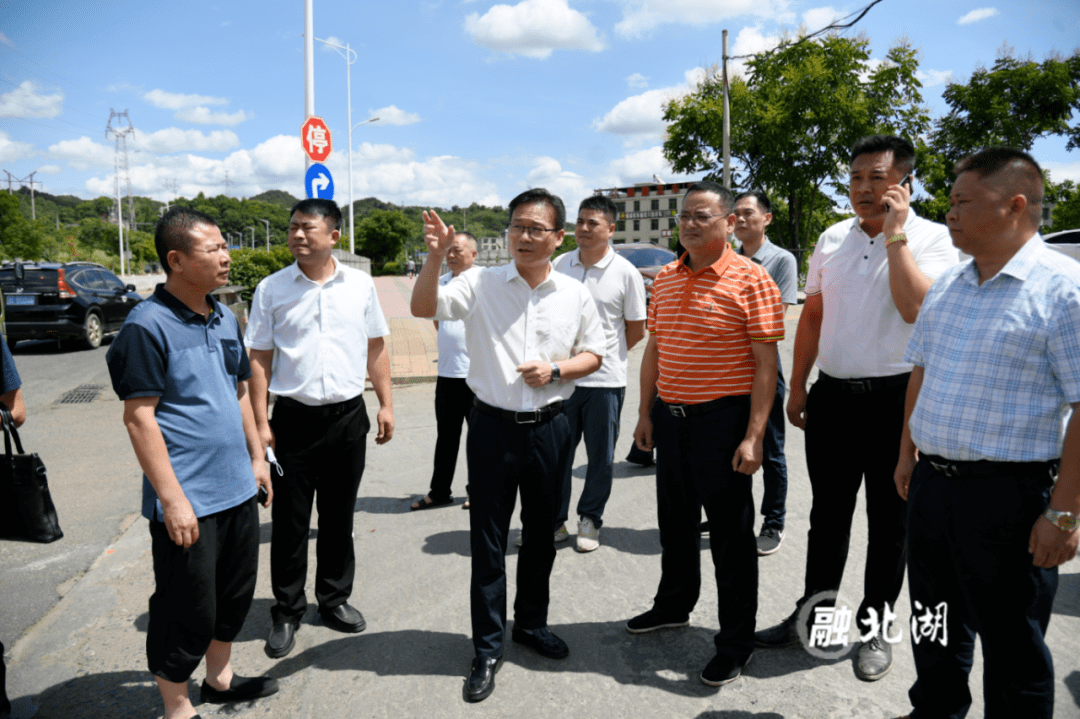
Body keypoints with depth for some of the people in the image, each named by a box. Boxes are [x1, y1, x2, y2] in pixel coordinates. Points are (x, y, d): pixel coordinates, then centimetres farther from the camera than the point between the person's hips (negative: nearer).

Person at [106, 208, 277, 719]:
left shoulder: (225, 319, 9)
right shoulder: (148, 325, -15)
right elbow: (139, 416, -17)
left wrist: (256, 457, 15)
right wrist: (172, 499, -19)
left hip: (237, 489, 8)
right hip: (187, 500, -8)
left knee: (235, 593, 20)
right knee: (188, 611, 5)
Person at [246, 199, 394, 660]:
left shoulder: (360, 285, 3)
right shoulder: (272, 289, -1)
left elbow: (375, 348, 9)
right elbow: (258, 359, 0)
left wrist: (386, 404, 5)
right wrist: (261, 423, -5)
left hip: (349, 415, 2)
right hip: (294, 418, -1)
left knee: (339, 517, 14)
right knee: (290, 521, 7)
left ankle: (334, 599, 31)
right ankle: (287, 612, 23)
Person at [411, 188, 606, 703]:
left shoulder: (575, 294, 3)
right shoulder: (482, 284, -2)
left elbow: (593, 353, 10)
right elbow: (423, 309, -11)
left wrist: (555, 370, -8)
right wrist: (435, 257, -25)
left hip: (549, 428, 2)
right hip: (493, 425, -2)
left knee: (541, 534, 16)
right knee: (487, 542, 5)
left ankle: (531, 623, 39)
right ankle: (487, 650, 20)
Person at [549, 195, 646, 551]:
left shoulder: (626, 273, -5)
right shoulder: (559, 265, 4)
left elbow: (636, 329, 1)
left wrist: (602, 353, 7)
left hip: (605, 379, -2)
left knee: (601, 458, 9)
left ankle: (590, 520, 27)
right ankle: (555, 521, 23)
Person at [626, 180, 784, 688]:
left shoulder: (751, 280, -11)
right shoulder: (665, 278, 8)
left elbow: (765, 364, -13)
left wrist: (754, 436, -18)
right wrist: (646, 413, 12)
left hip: (722, 420, -6)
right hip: (670, 418, 6)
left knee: (731, 534, 6)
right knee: (675, 522, 21)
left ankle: (736, 641, 21)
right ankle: (674, 605, 43)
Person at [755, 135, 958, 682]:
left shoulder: (930, 238, -7)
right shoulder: (832, 238, 8)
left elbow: (915, 308, -25)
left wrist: (895, 234, -20)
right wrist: (797, 387, 11)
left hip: (895, 397, -4)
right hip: (832, 393, 4)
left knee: (888, 521, 10)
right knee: (827, 514, 16)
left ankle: (876, 628, 28)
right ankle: (813, 615, 32)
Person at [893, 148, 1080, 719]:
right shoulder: (947, 287, 9)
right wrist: (908, 453, 15)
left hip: (1008, 494, -7)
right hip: (931, 482, 7)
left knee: (1011, 643, 10)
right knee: (934, 626, 22)